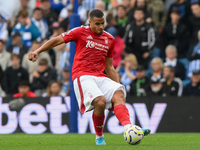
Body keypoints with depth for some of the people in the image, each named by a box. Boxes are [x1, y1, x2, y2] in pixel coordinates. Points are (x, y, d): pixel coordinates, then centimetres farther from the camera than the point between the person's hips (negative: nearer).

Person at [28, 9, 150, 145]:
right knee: (100, 101, -27)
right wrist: (37, 51, -5)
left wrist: (119, 86, 18)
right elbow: (57, 40, 6)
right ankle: (99, 137, -7)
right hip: (83, 76, -5)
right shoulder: (81, 32, 4)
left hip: (100, 77, 5)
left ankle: (129, 129, -40)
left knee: (119, 95, -23)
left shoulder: (110, 40, 18)